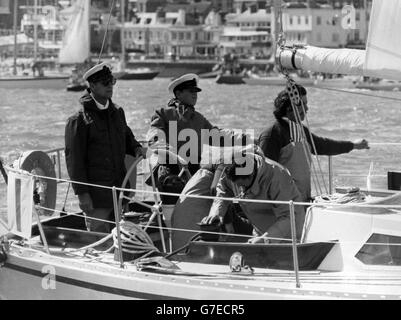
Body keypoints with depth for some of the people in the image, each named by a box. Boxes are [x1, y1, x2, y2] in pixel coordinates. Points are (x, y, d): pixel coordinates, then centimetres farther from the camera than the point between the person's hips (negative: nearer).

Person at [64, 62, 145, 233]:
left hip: (119, 187, 7)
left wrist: (136, 148, 4)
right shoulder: (79, 120, -10)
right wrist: (82, 193, -15)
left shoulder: (117, 112, 11)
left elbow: (126, 137, 28)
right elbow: (74, 159, -11)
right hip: (96, 191, -7)